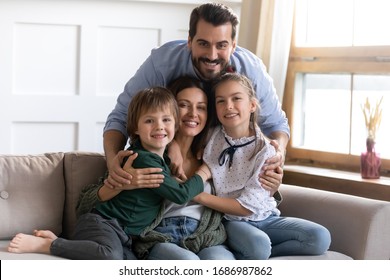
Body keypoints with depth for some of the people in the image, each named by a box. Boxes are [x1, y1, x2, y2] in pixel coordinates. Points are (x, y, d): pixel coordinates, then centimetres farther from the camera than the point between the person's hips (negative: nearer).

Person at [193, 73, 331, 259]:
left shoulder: (265, 150, -10)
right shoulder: (212, 138, -2)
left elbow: (247, 206, -14)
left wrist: (200, 196, -18)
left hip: (264, 218, 3)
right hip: (229, 221, -3)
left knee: (320, 238, -19)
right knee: (258, 243, -37)